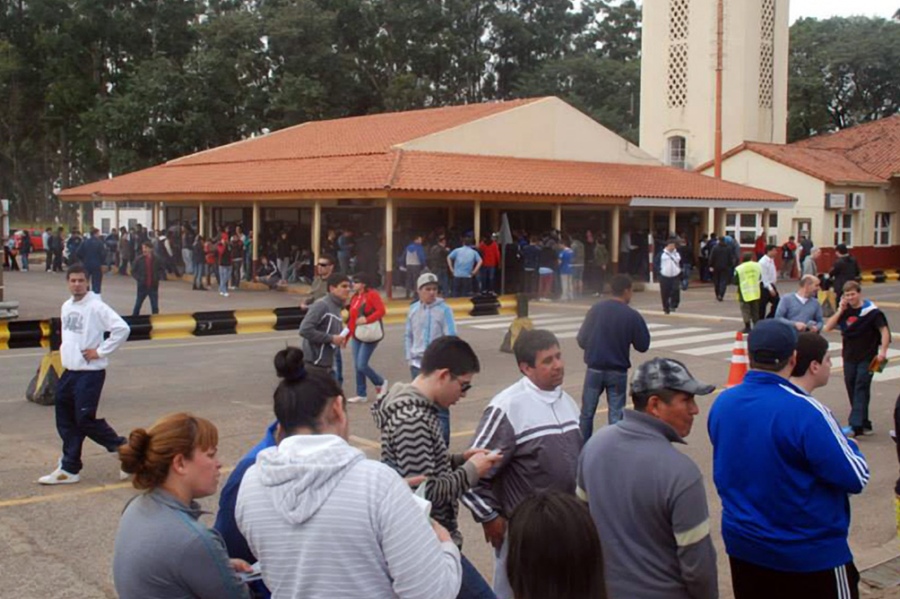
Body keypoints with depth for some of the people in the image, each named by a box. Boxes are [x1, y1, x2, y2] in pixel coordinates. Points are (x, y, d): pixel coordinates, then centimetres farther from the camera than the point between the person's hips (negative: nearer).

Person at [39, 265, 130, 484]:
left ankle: (122, 448, 10)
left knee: (85, 419, -8)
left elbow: (122, 328, -22)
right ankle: (69, 469, 17)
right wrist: (65, 350, 12)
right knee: (65, 422, 9)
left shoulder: (96, 306, -14)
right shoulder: (66, 307, 11)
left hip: (90, 372, -8)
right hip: (69, 371, 8)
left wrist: (100, 351, -17)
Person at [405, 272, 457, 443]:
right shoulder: (413, 309, 7)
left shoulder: (444, 309, -7)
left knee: (440, 407, -5)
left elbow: (451, 338, -8)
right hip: (417, 364, 5)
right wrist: (410, 357, 7)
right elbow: (408, 335, 15)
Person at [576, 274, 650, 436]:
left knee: (587, 413, 13)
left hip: (594, 370, 2)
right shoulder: (632, 316, -9)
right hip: (618, 372, -2)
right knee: (616, 415, 5)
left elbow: (581, 340, -1)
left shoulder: (596, 309, -4)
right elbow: (643, 346, -2)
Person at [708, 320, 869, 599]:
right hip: (810, 555, -6)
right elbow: (856, 478, -17)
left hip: (742, 546, 6)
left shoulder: (722, 402, -5)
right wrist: (842, 440, -1)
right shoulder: (805, 412, -25)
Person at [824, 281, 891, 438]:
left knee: (861, 389, -11)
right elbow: (828, 327, 2)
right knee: (852, 389, 8)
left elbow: (884, 330, -11)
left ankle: (856, 426, -16)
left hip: (867, 358, -6)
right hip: (849, 357, 6)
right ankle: (864, 424, 18)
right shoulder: (845, 311, 7)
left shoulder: (871, 311, -8)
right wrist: (840, 311, -7)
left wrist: (883, 351, -22)